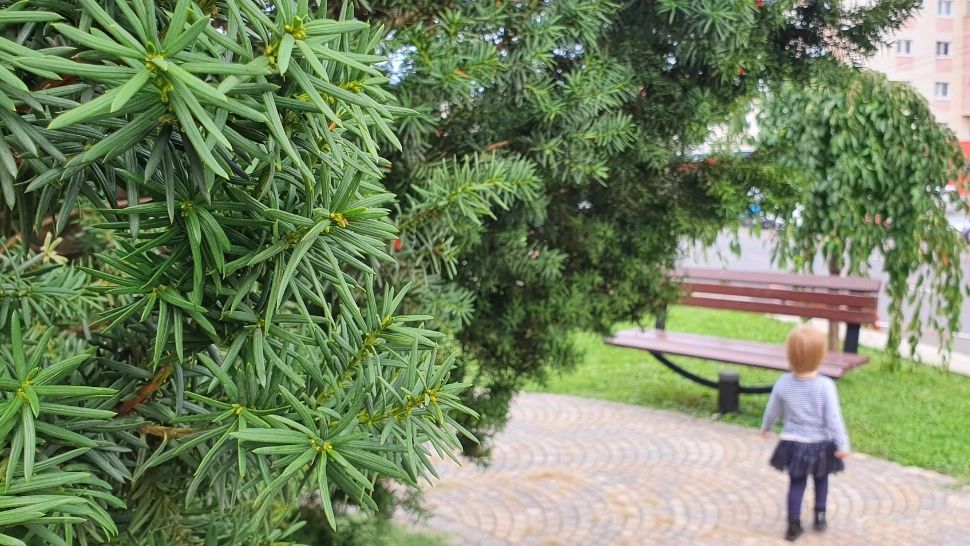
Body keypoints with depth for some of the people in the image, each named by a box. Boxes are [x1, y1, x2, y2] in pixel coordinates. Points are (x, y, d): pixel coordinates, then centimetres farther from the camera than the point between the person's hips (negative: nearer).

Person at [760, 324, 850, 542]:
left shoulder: (783, 383, -12)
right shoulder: (826, 386, -21)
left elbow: (772, 410, 3)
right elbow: (833, 418, -18)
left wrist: (766, 428, 21)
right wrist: (842, 445, -10)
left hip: (793, 443, 1)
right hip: (820, 445, -1)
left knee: (796, 483, 13)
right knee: (821, 480, 24)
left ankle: (794, 525, 14)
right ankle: (820, 517, 35)